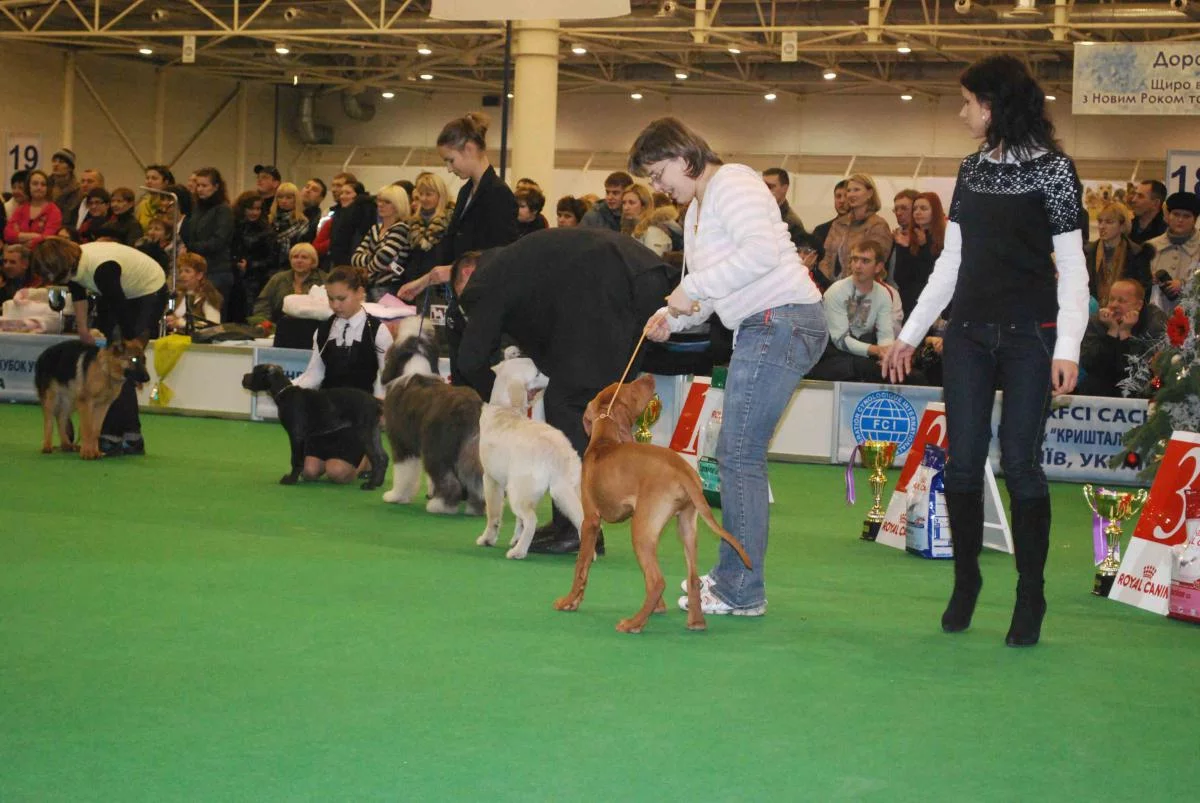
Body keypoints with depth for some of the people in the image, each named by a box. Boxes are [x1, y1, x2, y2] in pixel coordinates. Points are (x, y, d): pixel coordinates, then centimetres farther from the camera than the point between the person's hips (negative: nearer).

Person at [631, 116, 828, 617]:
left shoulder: (732, 184, -10)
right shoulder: (695, 212, 21)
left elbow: (762, 251, -26)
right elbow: (713, 292, 23)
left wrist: (694, 288, -20)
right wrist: (674, 317, 3)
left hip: (783, 321, -11)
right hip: (761, 329, 11)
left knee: (740, 456, -9)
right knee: (737, 455, 14)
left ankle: (741, 592, -5)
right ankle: (731, 576, 22)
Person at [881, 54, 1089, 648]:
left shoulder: (1052, 169, -4)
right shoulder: (971, 169, 12)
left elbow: (1072, 266, -6)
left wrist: (1068, 347, -16)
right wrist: (910, 333, 14)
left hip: (1028, 335, -5)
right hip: (969, 332, 5)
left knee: (1020, 460, -6)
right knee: (963, 460, 2)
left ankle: (1031, 597, 3)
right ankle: (966, 582, 14)